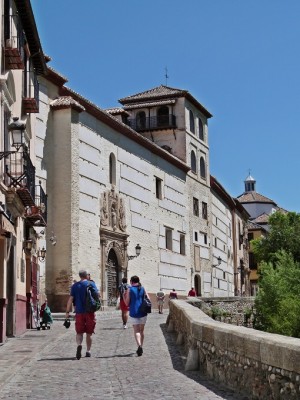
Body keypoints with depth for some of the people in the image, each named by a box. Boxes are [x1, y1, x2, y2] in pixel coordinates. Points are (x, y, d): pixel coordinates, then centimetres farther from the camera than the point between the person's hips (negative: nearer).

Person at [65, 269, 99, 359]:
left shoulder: (75, 286, 4)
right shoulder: (91, 284, 2)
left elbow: (70, 299, -1)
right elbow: (98, 294, -7)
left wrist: (67, 312, 1)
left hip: (79, 312, 0)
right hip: (90, 311, 0)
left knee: (79, 332, 4)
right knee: (89, 333, 12)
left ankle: (79, 345, -23)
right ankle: (88, 351, 16)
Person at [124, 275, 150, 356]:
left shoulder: (129, 289, -2)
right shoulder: (143, 289, 7)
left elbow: (127, 303, -3)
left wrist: (124, 296, 13)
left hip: (134, 313, -3)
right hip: (142, 313, 3)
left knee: (136, 331, -4)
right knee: (141, 330, 16)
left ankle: (139, 345, -27)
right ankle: (141, 348, 24)